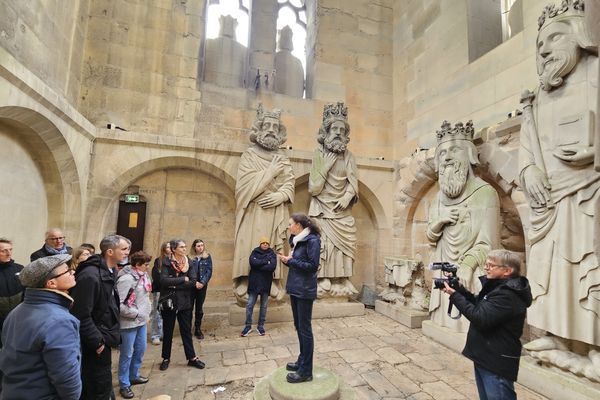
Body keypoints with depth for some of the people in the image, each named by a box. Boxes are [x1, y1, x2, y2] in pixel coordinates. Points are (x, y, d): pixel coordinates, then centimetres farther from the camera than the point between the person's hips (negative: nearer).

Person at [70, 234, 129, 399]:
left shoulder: (110, 272, 4)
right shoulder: (90, 276, -26)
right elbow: (81, 316, -26)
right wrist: (97, 342, -18)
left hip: (103, 338, 9)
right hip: (94, 344, -9)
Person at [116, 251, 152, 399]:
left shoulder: (143, 276, 2)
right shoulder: (126, 279, -22)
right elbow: (118, 304, -24)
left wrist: (146, 313, 11)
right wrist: (135, 313, -17)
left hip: (142, 321, 8)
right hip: (129, 323, -8)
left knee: (140, 349, 21)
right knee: (127, 354, 7)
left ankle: (134, 376, 40)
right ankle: (124, 384, 25)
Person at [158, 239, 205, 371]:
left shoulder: (188, 262, 0)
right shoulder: (167, 263, -8)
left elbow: (193, 282, -9)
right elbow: (164, 281, -22)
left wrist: (175, 285, -17)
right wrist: (182, 279, -18)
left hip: (184, 302, 2)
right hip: (169, 302, -2)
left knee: (186, 330, 11)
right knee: (167, 331, 13)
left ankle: (192, 358, 22)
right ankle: (166, 358, 31)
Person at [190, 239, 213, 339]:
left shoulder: (207, 257, 4)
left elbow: (209, 271, 0)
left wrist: (203, 282, -11)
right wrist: (195, 282, -14)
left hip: (202, 286, 2)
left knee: (199, 308, 9)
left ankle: (198, 329, 20)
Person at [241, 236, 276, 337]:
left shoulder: (272, 254, 1)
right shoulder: (255, 252, 2)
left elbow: (272, 266, -15)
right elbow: (252, 262, -18)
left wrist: (259, 265, -15)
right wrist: (266, 262, -16)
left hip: (266, 284, 0)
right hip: (254, 283, 0)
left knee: (264, 306, 10)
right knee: (250, 305, 4)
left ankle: (261, 326, 23)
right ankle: (248, 326, 18)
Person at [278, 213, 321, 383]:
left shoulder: (312, 240, -14)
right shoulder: (297, 240, 10)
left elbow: (313, 266, -19)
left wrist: (290, 261, -16)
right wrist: (287, 259, -4)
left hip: (305, 290, -8)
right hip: (295, 289, 9)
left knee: (305, 329, 1)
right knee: (299, 327, 17)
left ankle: (306, 371, 13)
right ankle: (302, 361, 33)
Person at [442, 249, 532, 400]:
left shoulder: (508, 295, -24)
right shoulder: (498, 286, 9)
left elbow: (480, 318, -28)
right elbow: (478, 304, 14)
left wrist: (454, 295, -22)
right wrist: (459, 288, -2)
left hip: (497, 363, -10)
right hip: (485, 357, 10)